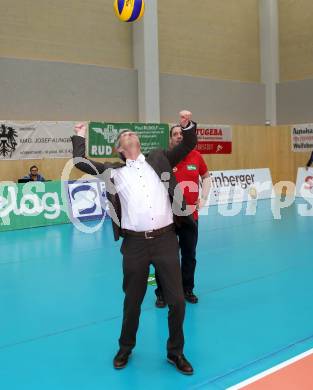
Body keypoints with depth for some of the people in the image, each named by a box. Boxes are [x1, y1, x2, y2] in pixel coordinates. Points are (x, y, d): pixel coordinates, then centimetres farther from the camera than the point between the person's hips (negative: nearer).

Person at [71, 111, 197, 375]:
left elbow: (188, 146, 13)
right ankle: (125, 348, 37)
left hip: (165, 239, 1)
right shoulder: (114, 171, 9)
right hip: (135, 243, 0)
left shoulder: (159, 160, 12)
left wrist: (188, 125, -3)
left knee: (177, 299, 4)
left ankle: (175, 352, 26)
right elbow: (80, 162, 10)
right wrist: (80, 137, 21)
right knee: (133, 301, 13)